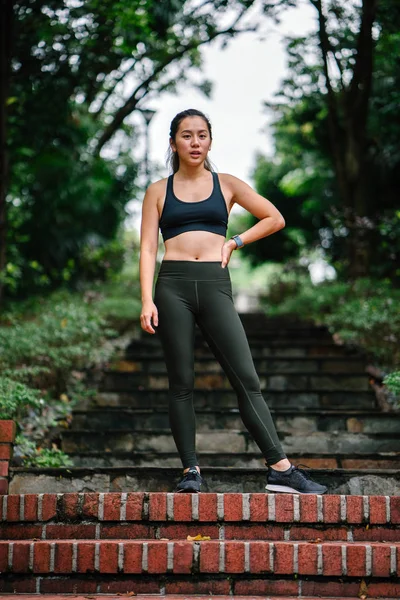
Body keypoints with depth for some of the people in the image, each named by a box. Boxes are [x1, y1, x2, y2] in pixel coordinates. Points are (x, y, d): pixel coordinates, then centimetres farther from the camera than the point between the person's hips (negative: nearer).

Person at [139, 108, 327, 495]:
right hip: (172, 285, 0)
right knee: (181, 383, 0)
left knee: (246, 378, -7)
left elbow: (275, 219, 20)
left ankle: (280, 469, -8)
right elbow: (148, 248, 5)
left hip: (214, 285, 0)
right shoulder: (158, 191, 11)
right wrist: (147, 300, -7)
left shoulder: (227, 185, 14)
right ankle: (190, 470, 7)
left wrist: (235, 242, 9)